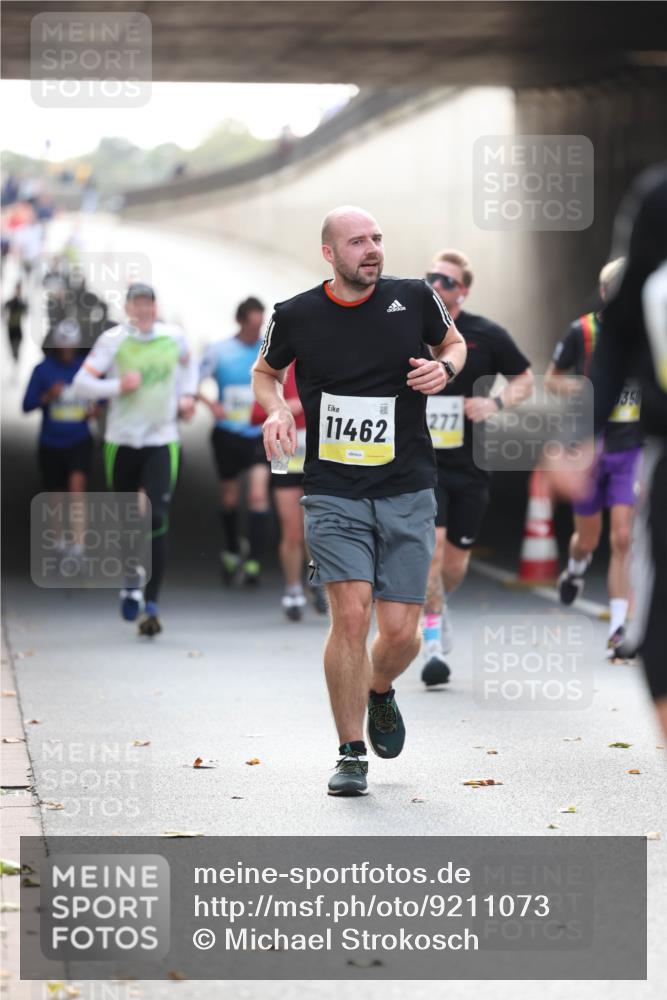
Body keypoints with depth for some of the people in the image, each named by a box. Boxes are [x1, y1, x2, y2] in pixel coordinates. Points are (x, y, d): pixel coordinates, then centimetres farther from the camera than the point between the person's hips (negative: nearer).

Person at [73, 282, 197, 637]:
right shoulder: (113, 340, -5)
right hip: (121, 440, 0)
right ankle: (132, 577, 41)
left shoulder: (174, 336, 4)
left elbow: (187, 363, 27)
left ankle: (151, 606, -13)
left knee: (157, 520, -14)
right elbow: (82, 382, -9)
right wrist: (117, 386, -21)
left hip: (162, 441, 0)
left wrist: (187, 395, 12)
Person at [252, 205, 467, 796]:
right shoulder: (295, 316, -2)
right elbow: (266, 371, 18)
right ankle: (351, 754, -1)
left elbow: (454, 342, 19)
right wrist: (276, 410, -3)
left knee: (400, 631, -3)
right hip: (333, 495, -1)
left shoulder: (414, 298, 0)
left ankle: (380, 691, 34)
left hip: (408, 492, 1)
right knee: (352, 614, -15)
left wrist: (445, 367, -4)